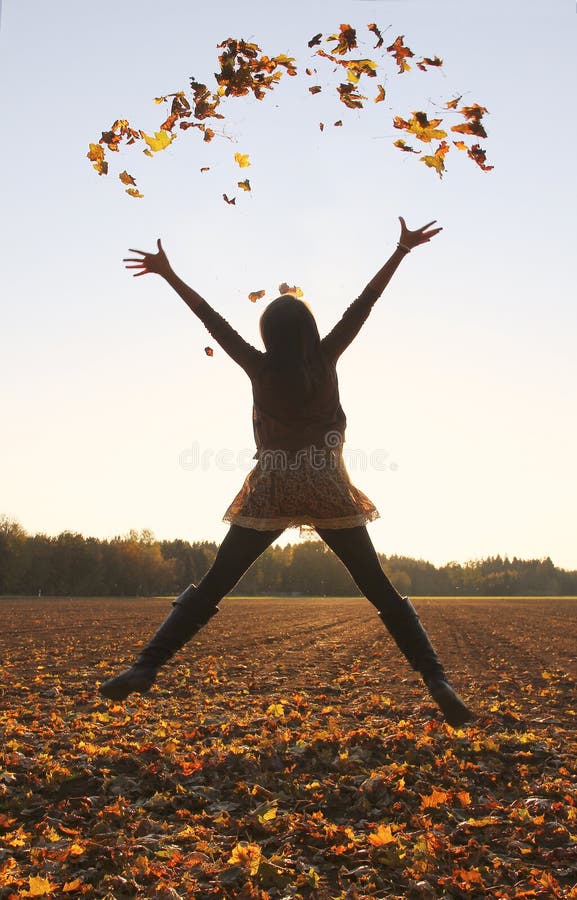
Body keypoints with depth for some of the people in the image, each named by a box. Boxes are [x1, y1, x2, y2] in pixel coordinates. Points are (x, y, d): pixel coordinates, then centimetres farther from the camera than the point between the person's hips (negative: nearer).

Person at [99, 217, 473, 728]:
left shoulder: (260, 368, 0)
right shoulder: (326, 359, 0)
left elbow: (215, 322, 6)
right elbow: (363, 305, 4)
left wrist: (167, 273, 15)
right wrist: (402, 249, 11)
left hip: (271, 493, 0)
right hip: (328, 491, 0)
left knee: (213, 585, 4)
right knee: (380, 589, 2)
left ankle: (146, 666, -3)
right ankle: (435, 678, -5)